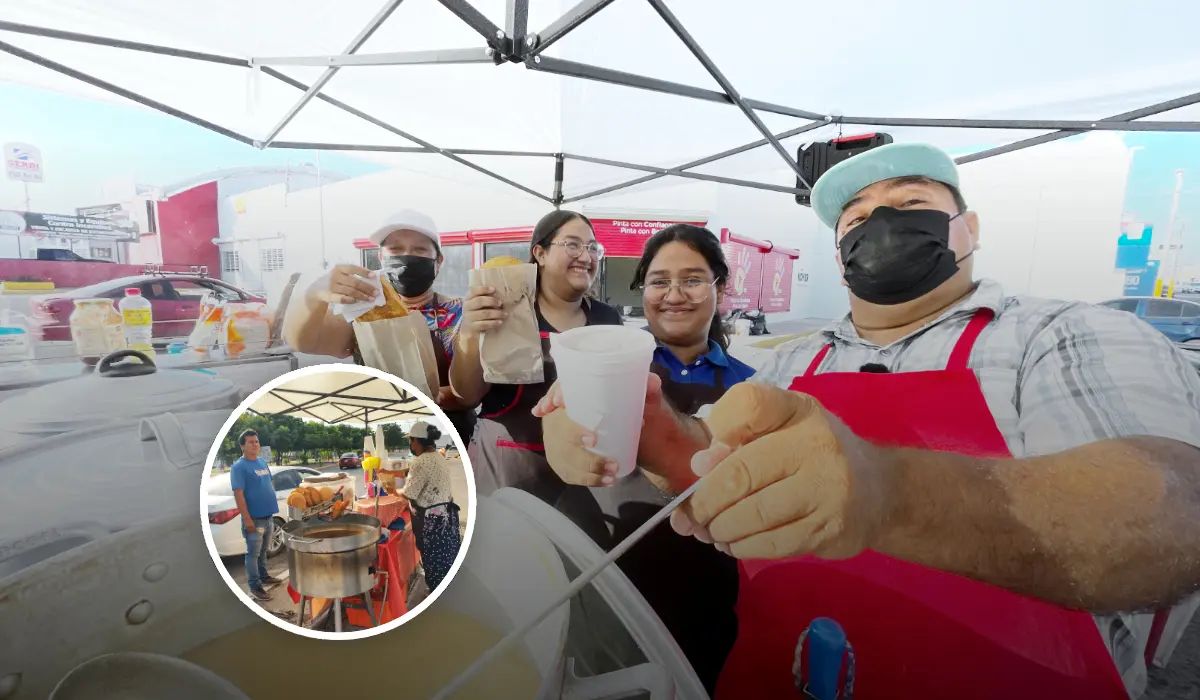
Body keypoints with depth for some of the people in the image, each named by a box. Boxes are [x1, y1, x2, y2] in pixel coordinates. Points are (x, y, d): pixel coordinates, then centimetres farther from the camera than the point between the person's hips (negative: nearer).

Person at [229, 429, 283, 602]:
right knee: (253, 553, 2)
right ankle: (255, 587, 9)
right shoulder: (239, 467, -14)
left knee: (263, 551, 21)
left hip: (268, 516, 7)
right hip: (255, 519, -7)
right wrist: (247, 519, -21)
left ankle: (264, 576, 34)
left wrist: (272, 506, 16)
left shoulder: (263, 462, 9)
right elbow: (238, 495, -18)